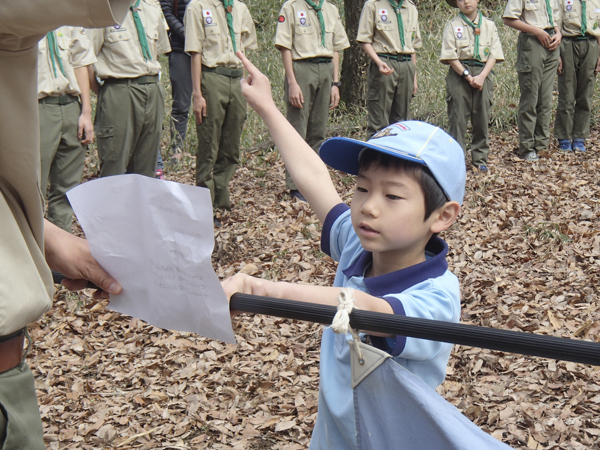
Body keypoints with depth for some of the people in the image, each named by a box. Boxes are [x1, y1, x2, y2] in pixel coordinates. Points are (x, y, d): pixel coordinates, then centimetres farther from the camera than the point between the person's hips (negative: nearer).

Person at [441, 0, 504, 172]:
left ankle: (480, 159, 12)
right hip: (459, 74, -2)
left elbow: (493, 55, 3)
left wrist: (481, 76, -12)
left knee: (482, 118, 4)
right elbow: (450, 57, -5)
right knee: (458, 119, -2)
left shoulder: (489, 25, 9)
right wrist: (468, 76, -13)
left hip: (483, 74, 2)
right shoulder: (452, 26, 2)